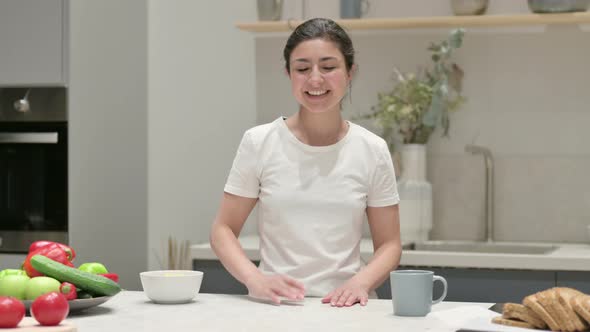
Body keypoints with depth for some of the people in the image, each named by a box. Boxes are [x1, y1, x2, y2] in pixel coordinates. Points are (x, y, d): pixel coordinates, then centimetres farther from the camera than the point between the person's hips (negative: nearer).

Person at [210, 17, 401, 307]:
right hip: (273, 305, -1)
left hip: (344, 306, 1)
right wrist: (255, 280, -15)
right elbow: (223, 229, 4)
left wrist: (360, 282, -13)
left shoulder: (372, 150, 4)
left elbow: (388, 244, 8)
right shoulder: (259, 143, 2)